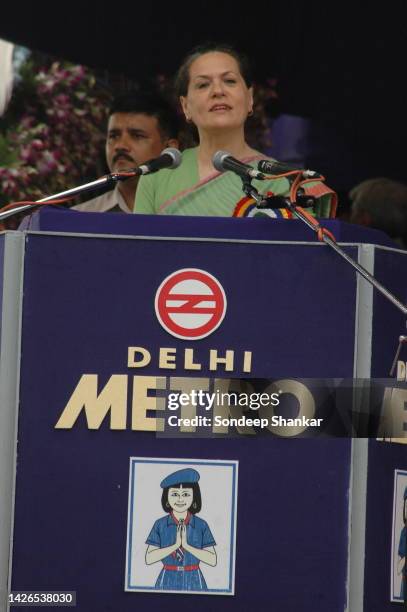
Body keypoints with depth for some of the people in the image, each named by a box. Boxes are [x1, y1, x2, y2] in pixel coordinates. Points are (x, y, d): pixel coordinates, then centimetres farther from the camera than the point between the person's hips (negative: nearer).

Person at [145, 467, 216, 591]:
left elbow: (212, 560, -8)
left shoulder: (201, 525, -3)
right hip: (168, 581, 0)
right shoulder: (160, 525, -2)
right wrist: (175, 545, -17)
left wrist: (187, 545, -17)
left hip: (193, 582, 0)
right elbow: (149, 558, -8)